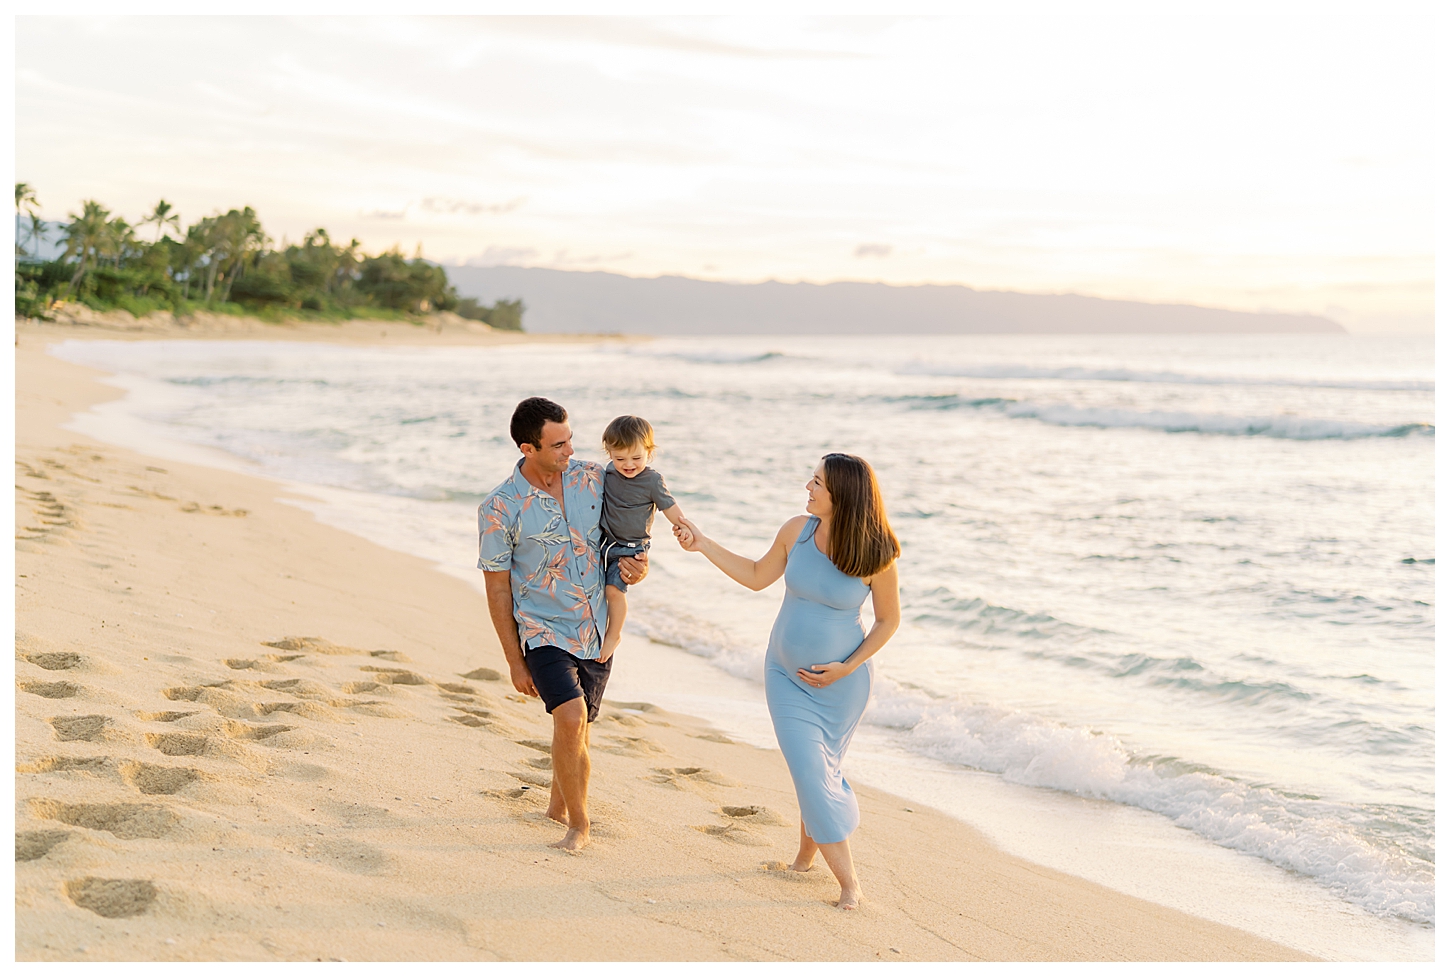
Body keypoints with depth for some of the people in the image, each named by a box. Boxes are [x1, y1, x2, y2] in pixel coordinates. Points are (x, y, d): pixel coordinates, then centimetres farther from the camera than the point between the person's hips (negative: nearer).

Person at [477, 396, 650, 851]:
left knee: (577, 725, 15)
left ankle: (559, 802, 42)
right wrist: (514, 660, -5)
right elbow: (497, 588, -6)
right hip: (544, 630, -4)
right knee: (571, 719, -21)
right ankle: (579, 825, -4)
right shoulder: (499, 508, -14)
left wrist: (638, 562, -9)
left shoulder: (592, 477, -5)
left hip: (597, 630, 4)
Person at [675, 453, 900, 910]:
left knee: (819, 773, 9)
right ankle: (848, 880, 9)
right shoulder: (797, 530, -9)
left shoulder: (875, 555, -18)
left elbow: (889, 620, -5)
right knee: (810, 772, -3)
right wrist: (703, 544, 4)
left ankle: (807, 855, 32)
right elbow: (757, 576, 7)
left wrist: (847, 667, -13)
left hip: (841, 682, -2)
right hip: (786, 674, 3)